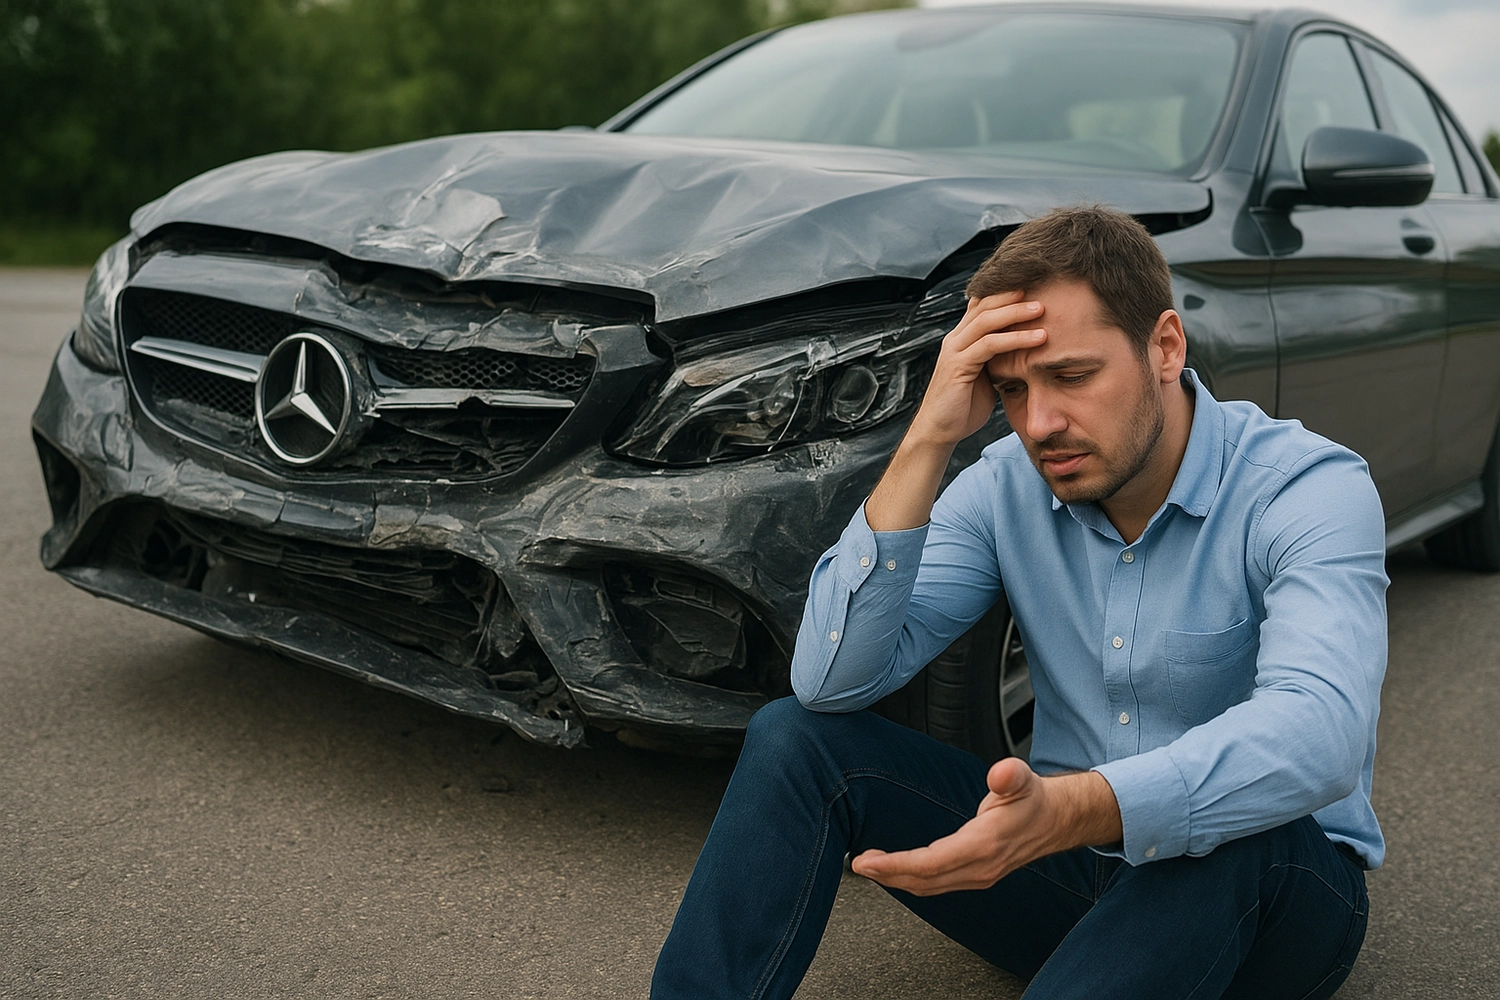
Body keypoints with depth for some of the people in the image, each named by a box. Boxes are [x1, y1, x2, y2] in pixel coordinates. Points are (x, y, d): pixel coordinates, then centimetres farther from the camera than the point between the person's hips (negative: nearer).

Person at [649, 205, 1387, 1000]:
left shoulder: (1309, 487, -17)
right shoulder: (1006, 487, -5)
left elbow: (1320, 731, -36)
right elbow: (831, 683, -16)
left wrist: (1073, 810, -53)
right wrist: (926, 443, -24)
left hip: (1268, 887, -3)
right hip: (1070, 861, 3)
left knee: (1231, 836, -40)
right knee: (794, 738, -14)